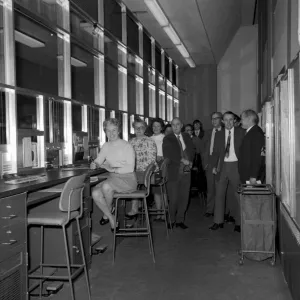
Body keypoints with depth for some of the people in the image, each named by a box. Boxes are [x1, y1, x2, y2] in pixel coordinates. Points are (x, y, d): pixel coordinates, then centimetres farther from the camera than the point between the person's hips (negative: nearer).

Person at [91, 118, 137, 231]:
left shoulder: (126, 146, -6)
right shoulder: (106, 146, 14)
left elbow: (130, 168, -14)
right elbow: (98, 161, 13)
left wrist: (113, 169, -22)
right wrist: (94, 164, -11)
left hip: (127, 179, -6)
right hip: (113, 179, 6)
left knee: (106, 186, -32)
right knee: (95, 193, -20)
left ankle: (106, 214, -4)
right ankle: (111, 219, -2)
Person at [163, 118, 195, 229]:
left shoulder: (187, 137, 16)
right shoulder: (167, 139, 2)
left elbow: (192, 150, 14)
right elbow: (167, 154, -9)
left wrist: (190, 161, -5)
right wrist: (182, 160, -14)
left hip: (186, 171, 4)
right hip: (173, 172, -4)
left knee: (184, 197, 5)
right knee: (173, 198, -3)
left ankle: (180, 220, 16)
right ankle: (171, 220, 11)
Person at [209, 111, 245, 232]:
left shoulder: (241, 132, 1)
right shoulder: (219, 134, 10)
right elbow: (215, 152, 11)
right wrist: (214, 166, 1)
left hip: (236, 165, -3)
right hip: (222, 166, 3)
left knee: (238, 194, 2)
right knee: (219, 194, 4)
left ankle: (239, 222, 12)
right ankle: (218, 221, 13)